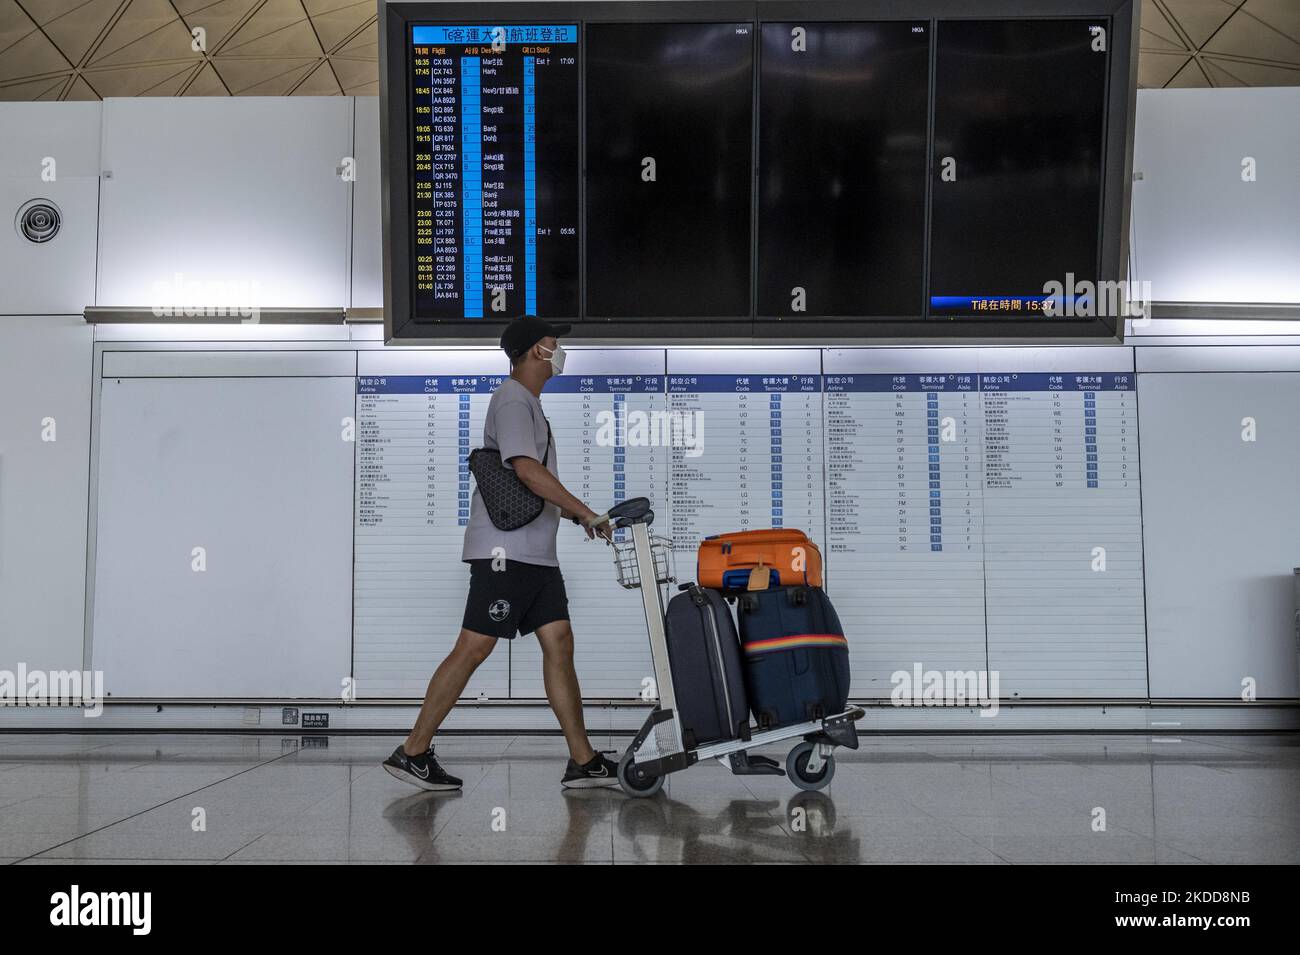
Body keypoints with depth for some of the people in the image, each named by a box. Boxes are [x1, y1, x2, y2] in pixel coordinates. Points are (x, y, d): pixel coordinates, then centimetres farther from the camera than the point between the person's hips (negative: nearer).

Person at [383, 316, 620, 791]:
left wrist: (578, 516, 18)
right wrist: (587, 512, -19)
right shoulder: (512, 400, -9)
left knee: (559, 643, 4)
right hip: (504, 549, -10)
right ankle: (412, 753, 1)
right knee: (474, 647, -8)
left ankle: (583, 761, 6)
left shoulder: (529, 404, 23)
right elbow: (527, 470, -22)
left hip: (535, 552, 10)